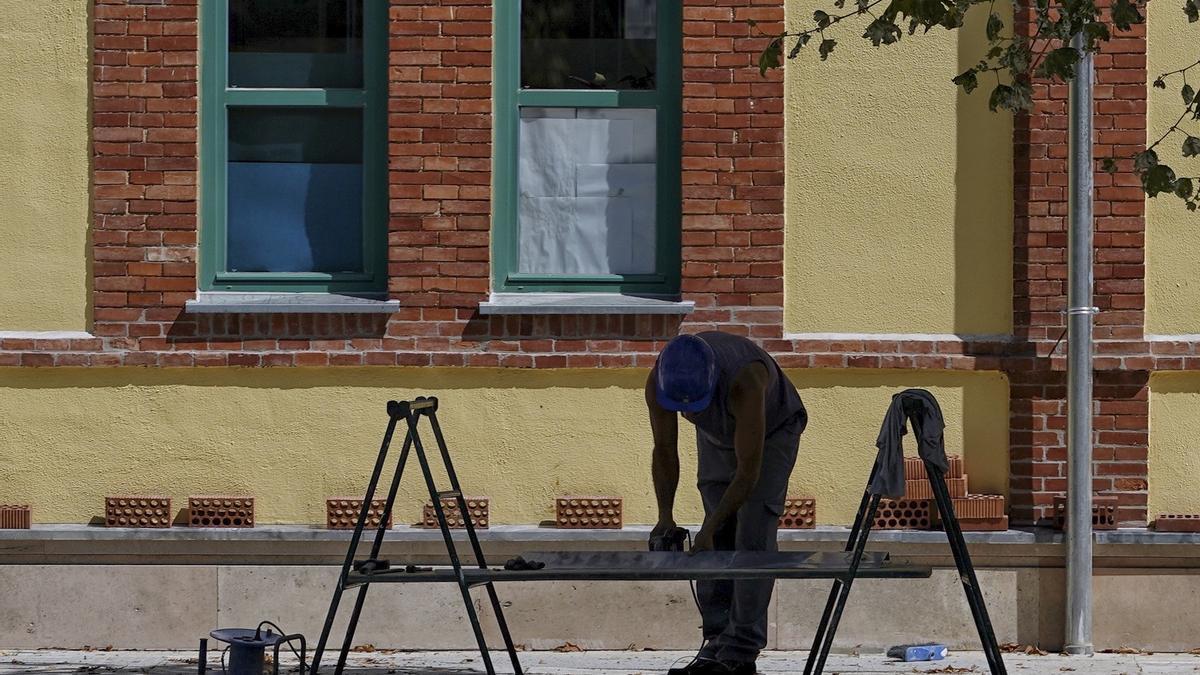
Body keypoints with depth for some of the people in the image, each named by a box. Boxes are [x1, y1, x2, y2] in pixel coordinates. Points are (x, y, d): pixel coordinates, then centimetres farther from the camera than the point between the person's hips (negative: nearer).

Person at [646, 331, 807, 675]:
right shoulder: (658, 382, -30)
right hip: (717, 437, 5)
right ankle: (717, 643, 2)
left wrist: (709, 528, -43)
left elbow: (748, 472, -40)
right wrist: (665, 515, -29)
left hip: (772, 431, -5)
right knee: (718, 542, -2)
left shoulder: (744, 382, -45)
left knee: (752, 538, -16)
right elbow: (665, 451, -17)